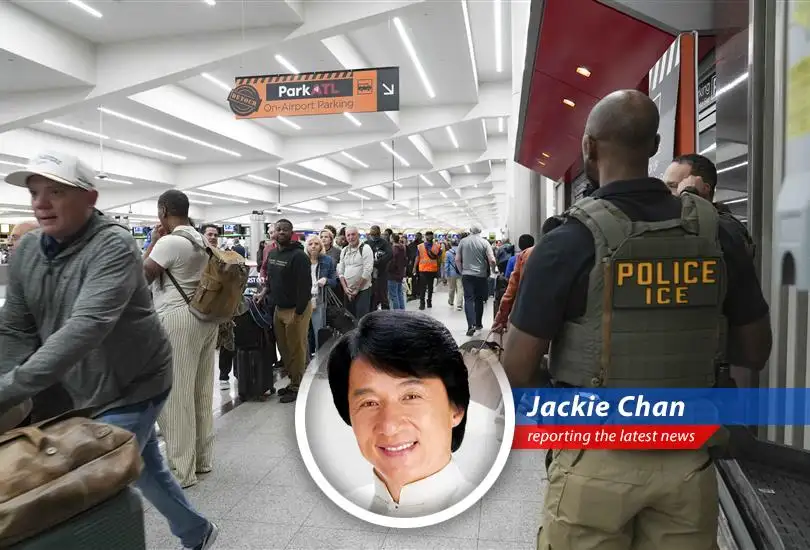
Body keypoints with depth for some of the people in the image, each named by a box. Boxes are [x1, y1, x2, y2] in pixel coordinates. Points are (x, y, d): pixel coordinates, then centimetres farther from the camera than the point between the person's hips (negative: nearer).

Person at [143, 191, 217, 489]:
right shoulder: (201, 240, 10)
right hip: (205, 316, 9)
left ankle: (181, 470, 9)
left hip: (177, 321, -9)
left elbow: (141, 277, -7)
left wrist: (153, 241, -1)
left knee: (175, 395, 0)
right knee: (201, 391, 14)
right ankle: (202, 459, 26)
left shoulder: (168, 242, -16)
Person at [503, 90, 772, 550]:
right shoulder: (714, 234, -3)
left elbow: (518, 371, -13)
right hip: (689, 458, 4)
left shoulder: (568, 242, -16)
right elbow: (755, 353, 7)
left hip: (596, 459, -3)